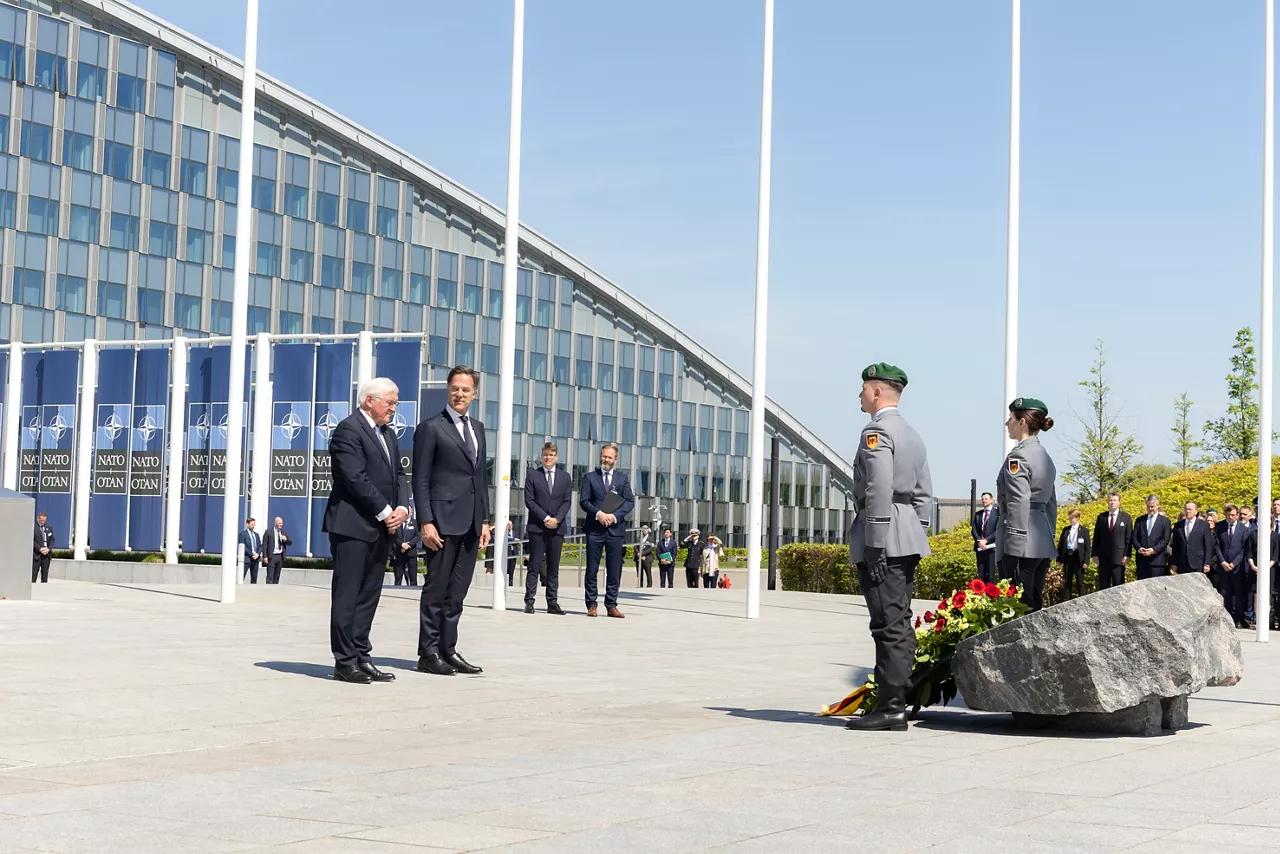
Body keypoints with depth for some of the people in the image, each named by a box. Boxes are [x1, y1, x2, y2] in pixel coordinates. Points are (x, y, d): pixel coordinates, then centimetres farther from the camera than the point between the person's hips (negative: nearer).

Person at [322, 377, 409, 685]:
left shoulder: (388, 434, 19)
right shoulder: (348, 429, -9)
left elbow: (398, 474, 18)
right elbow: (356, 478, -17)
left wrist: (402, 508, -1)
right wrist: (385, 512, -14)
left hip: (381, 528, 9)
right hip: (353, 526, -9)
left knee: (369, 596, 9)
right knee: (347, 595, -4)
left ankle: (361, 657, 13)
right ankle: (345, 661, -2)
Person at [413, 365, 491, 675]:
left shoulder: (478, 428, 17)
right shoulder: (431, 428, -4)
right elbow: (421, 479, -7)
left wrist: (484, 520, 14)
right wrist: (425, 522, -14)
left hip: (471, 524, 6)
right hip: (443, 521, -6)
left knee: (457, 592, 9)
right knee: (436, 590, 0)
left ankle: (448, 650, 16)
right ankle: (429, 653, 5)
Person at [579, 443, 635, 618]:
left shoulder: (622, 478, 13)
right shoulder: (589, 477, 8)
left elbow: (630, 501, 4)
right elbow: (584, 501, 1)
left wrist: (615, 515, -10)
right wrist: (598, 513, -15)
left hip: (615, 529, 1)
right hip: (594, 529, -1)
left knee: (614, 570, 2)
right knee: (592, 569, 0)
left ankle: (611, 606, 7)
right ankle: (591, 605, 5)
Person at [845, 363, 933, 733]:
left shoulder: (876, 431, -10)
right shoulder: (912, 435, 20)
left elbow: (880, 490, -20)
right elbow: (924, 494, 20)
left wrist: (875, 545, -20)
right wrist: (916, 539, 20)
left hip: (883, 539, -10)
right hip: (908, 539, 10)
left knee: (889, 625, -9)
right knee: (900, 624, 10)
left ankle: (890, 707, -9)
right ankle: (894, 702, 13)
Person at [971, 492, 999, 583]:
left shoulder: (997, 513, 0)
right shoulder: (977, 514, 16)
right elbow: (974, 529, 10)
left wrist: (986, 540, -14)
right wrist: (979, 541, -7)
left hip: (991, 546, -4)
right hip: (980, 547, 4)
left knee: (990, 572, -7)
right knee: (981, 573, 2)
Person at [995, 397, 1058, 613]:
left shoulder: (1018, 456, -11)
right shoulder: (1045, 457, 17)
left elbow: (1019, 504, -19)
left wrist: (1014, 549, -20)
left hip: (1022, 546, -9)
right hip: (1043, 545, 9)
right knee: (1035, 606, 12)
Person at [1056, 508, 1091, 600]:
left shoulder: (1084, 530, -1)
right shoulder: (1065, 530, 9)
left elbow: (1087, 547, -2)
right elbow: (1060, 544, 11)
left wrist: (1086, 561, -10)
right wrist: (1059, 558, 3)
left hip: (1078, 558, -3)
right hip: (1067, 558, 4)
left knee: (1080, 582, 2)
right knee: (1066, 582, 8)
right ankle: (1065, 601, 13)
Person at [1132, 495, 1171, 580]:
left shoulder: (1165, 521, 6)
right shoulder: (1140, 521, 15)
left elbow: (1165, 540, -3)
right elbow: (1134, 537, 9)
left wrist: (1154, 550, -16)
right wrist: (1139, 548, -11)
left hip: (1157, 560, -3)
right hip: (1141, 560, 3)